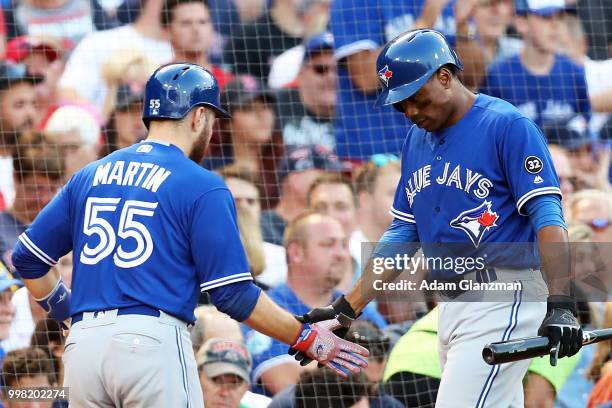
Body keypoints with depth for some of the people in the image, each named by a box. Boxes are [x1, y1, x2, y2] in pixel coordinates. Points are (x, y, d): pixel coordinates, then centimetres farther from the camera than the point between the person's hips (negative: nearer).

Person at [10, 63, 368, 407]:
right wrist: (308, 338, 4)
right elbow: (233, 294, -5)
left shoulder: (89, 177, 16)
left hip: (82, 345, 5)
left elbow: (27, 259, 16)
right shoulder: (202, 186, 0)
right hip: (153, 342, -5)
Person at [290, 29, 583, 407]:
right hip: (451, 304, 7)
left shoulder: (507, 125, -7)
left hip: (502, 301, -7)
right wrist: (346, 309, 10)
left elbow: (548, 217, -14)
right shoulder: (417, 139, 16)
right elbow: (402, 235, 18)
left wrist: (560, 304, -26)